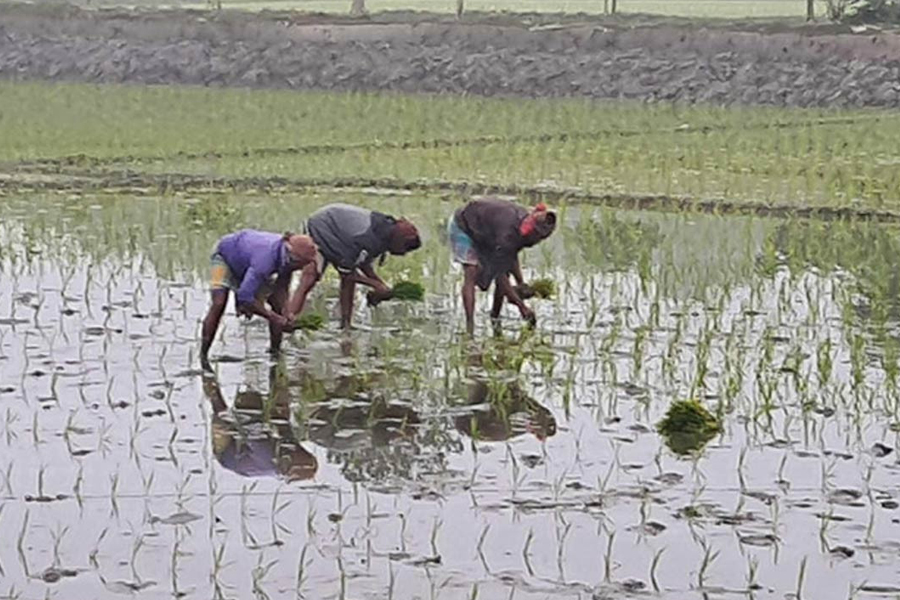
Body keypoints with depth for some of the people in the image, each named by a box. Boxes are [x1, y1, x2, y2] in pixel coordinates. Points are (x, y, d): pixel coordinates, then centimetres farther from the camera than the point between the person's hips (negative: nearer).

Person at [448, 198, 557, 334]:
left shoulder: (525, 221, -16)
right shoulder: (508, 232, -41)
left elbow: (512, 255, 2)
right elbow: (499, 275, -36)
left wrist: (521, 283, -7)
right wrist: (522, 306, -33)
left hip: (484, 234, 8)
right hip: (463, 227, -8)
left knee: (503, 276, -3)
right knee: (472, 275, -23)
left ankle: (495, 318, 10)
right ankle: (470, 325, -26)